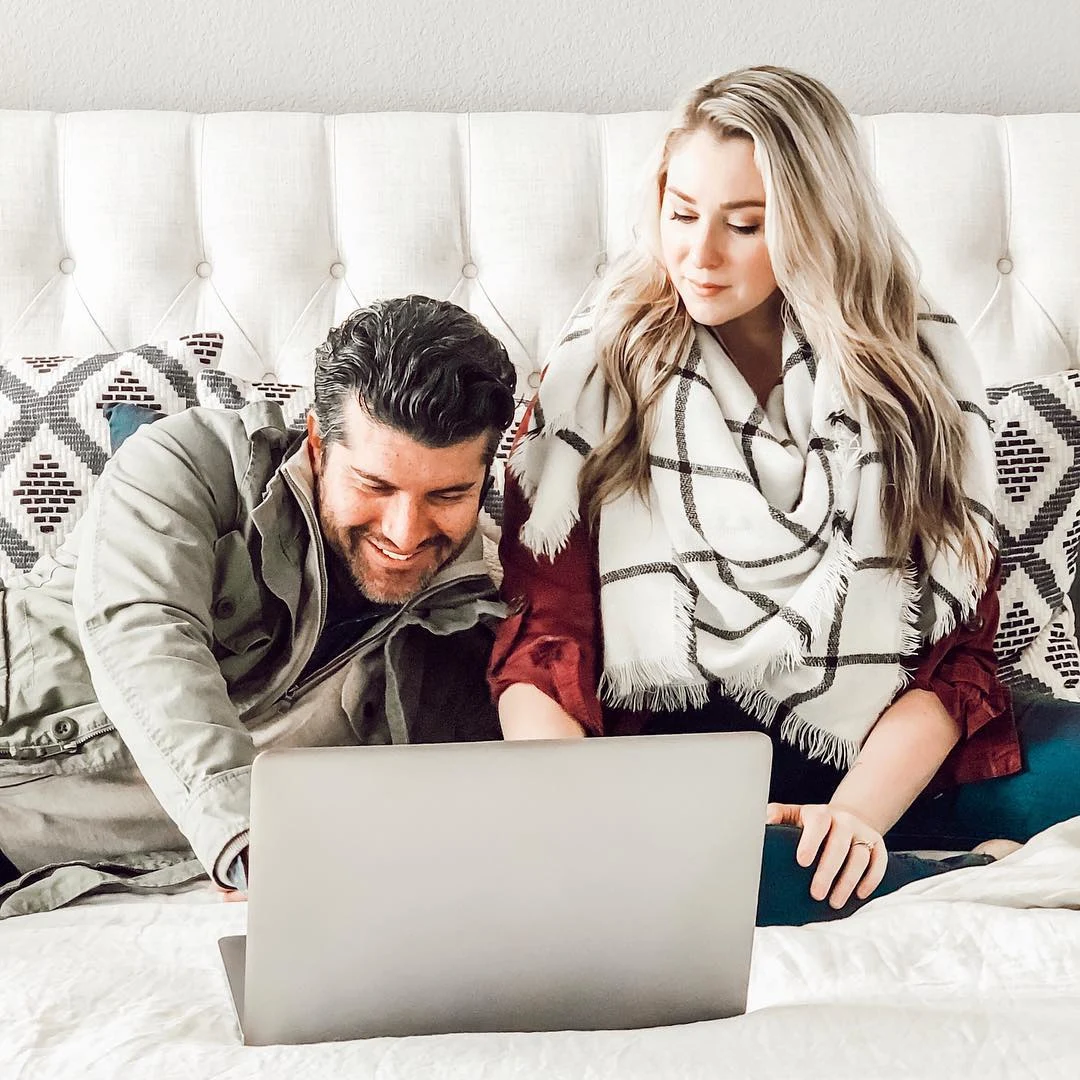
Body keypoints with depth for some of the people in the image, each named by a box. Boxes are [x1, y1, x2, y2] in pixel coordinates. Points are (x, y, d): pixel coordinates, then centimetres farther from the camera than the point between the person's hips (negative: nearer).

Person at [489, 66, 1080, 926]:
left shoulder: (922, 368, 6)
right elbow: (541, 634, -3)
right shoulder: (599, 370, 4)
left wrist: (858, 811, -16)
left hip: (885, 761, 0)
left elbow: (958, 646, 2)